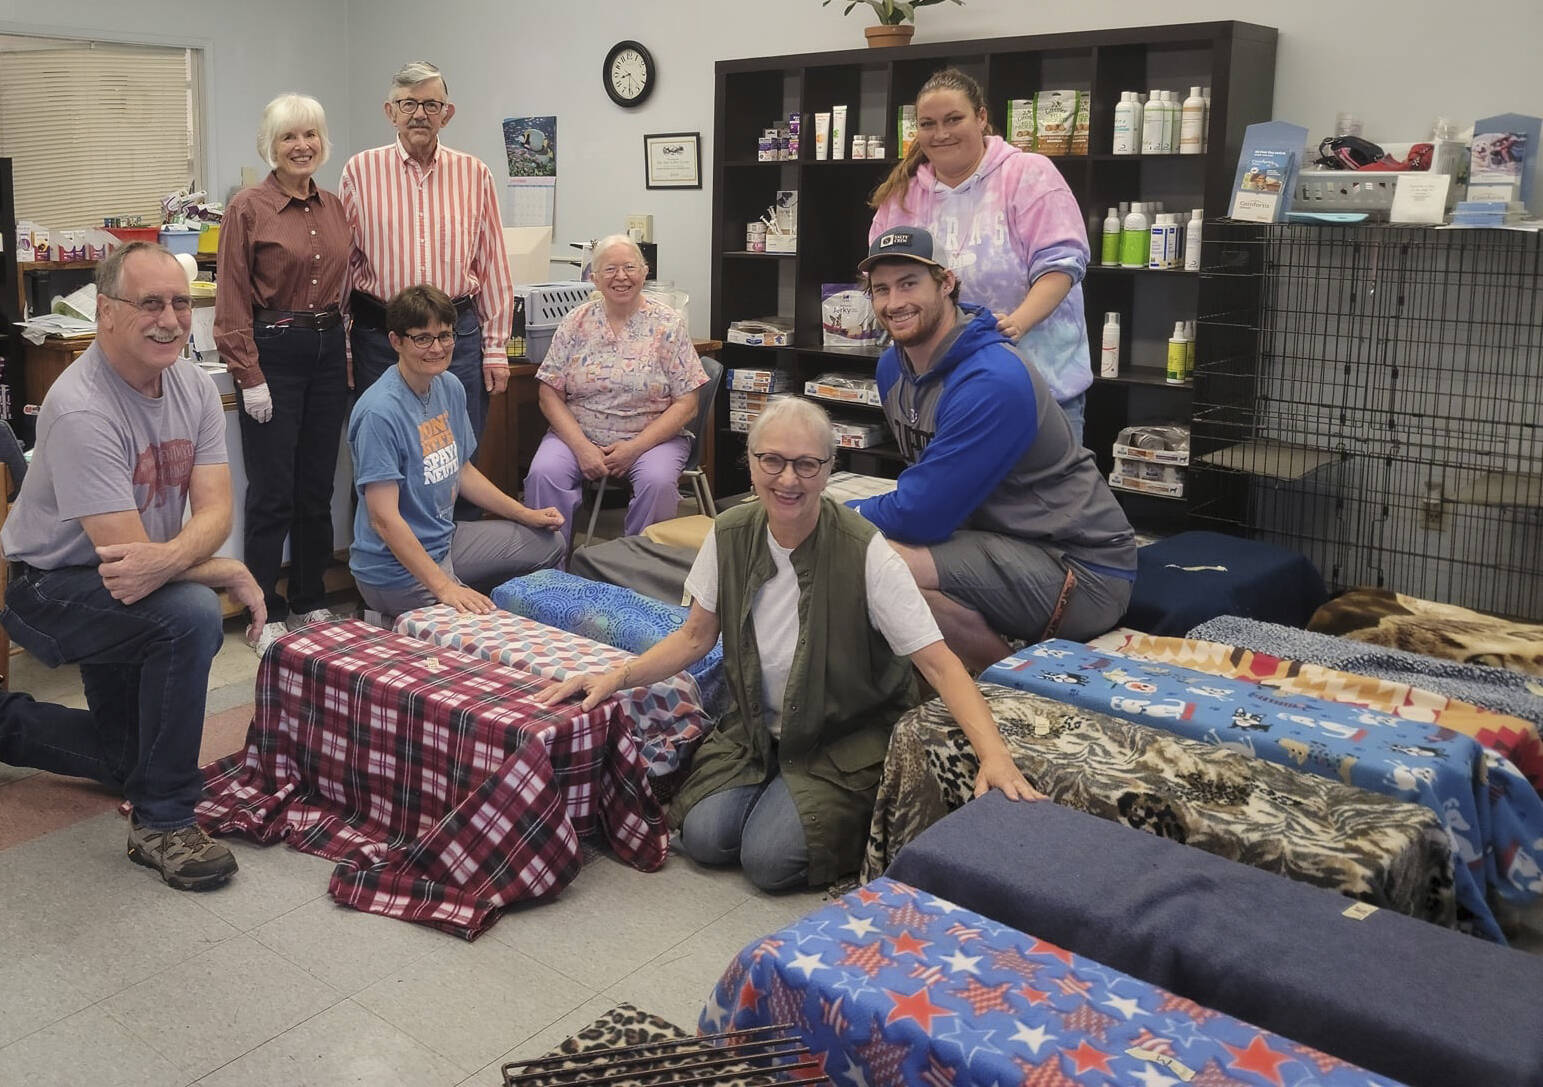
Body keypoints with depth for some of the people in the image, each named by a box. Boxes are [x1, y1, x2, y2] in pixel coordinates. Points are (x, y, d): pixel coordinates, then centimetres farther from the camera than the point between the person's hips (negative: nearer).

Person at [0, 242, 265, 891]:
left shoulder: (194, 387, -6)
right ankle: (162, 823, -21)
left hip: (126, 594, 8)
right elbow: (127, 550, -30)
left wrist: (164, 559, -36)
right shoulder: (81, 410, -28)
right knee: (190, 614, -35)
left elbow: (215, 510, -16)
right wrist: (230, 574, -20)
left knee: (133, 756, 16)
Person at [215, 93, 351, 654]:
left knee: (318, 487, 11)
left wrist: (345, 349, 11)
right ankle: (265, 615, 10)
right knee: (272, 492, -2)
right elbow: (233, 303, -9)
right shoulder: (248, 208, -7)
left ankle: (310, 604, 23)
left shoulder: (334, 207, 10)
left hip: (327, 350, 6)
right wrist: (250, 377, -13)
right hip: (272, 353, -6)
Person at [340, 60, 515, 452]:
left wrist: (496, 347, 5)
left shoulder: (474, 174, 6)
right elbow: (342, 259, 6)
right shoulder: (361, 170, 3)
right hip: (379, 334, 0)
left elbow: (492, 263, 7)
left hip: (459, 334, 1)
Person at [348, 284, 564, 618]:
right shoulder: (380, 412, -24)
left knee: (547, 543, 16)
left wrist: (526, 515, 11)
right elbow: (383, 518, -27)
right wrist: (444, 587, -31)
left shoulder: (450, 388, 3)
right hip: (398, 569, -9)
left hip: (445, 538, 9)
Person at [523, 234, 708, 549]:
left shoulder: (668, 325, 0)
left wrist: (634, 448, -14)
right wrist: (581, 447, -14)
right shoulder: (575, 323, 5)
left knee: (658, 482, -32)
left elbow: (686, 405, -4)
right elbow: (550, 396, 2)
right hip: (578, 434, 2)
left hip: (652, 437, -1)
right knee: (543, 473, -27)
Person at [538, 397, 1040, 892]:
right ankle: (778, 789, 16)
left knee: (770, 858, -19)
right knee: (703, 837, -14)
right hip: (757, 727, 4)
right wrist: (615, 677, -11)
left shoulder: (863, 552, -24)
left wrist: (994, 755, -39)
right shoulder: (730, 535, -9)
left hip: (849, 738, -4)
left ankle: (850, 815, 11)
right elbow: (696, 636, 4)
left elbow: (938, 662, -25)